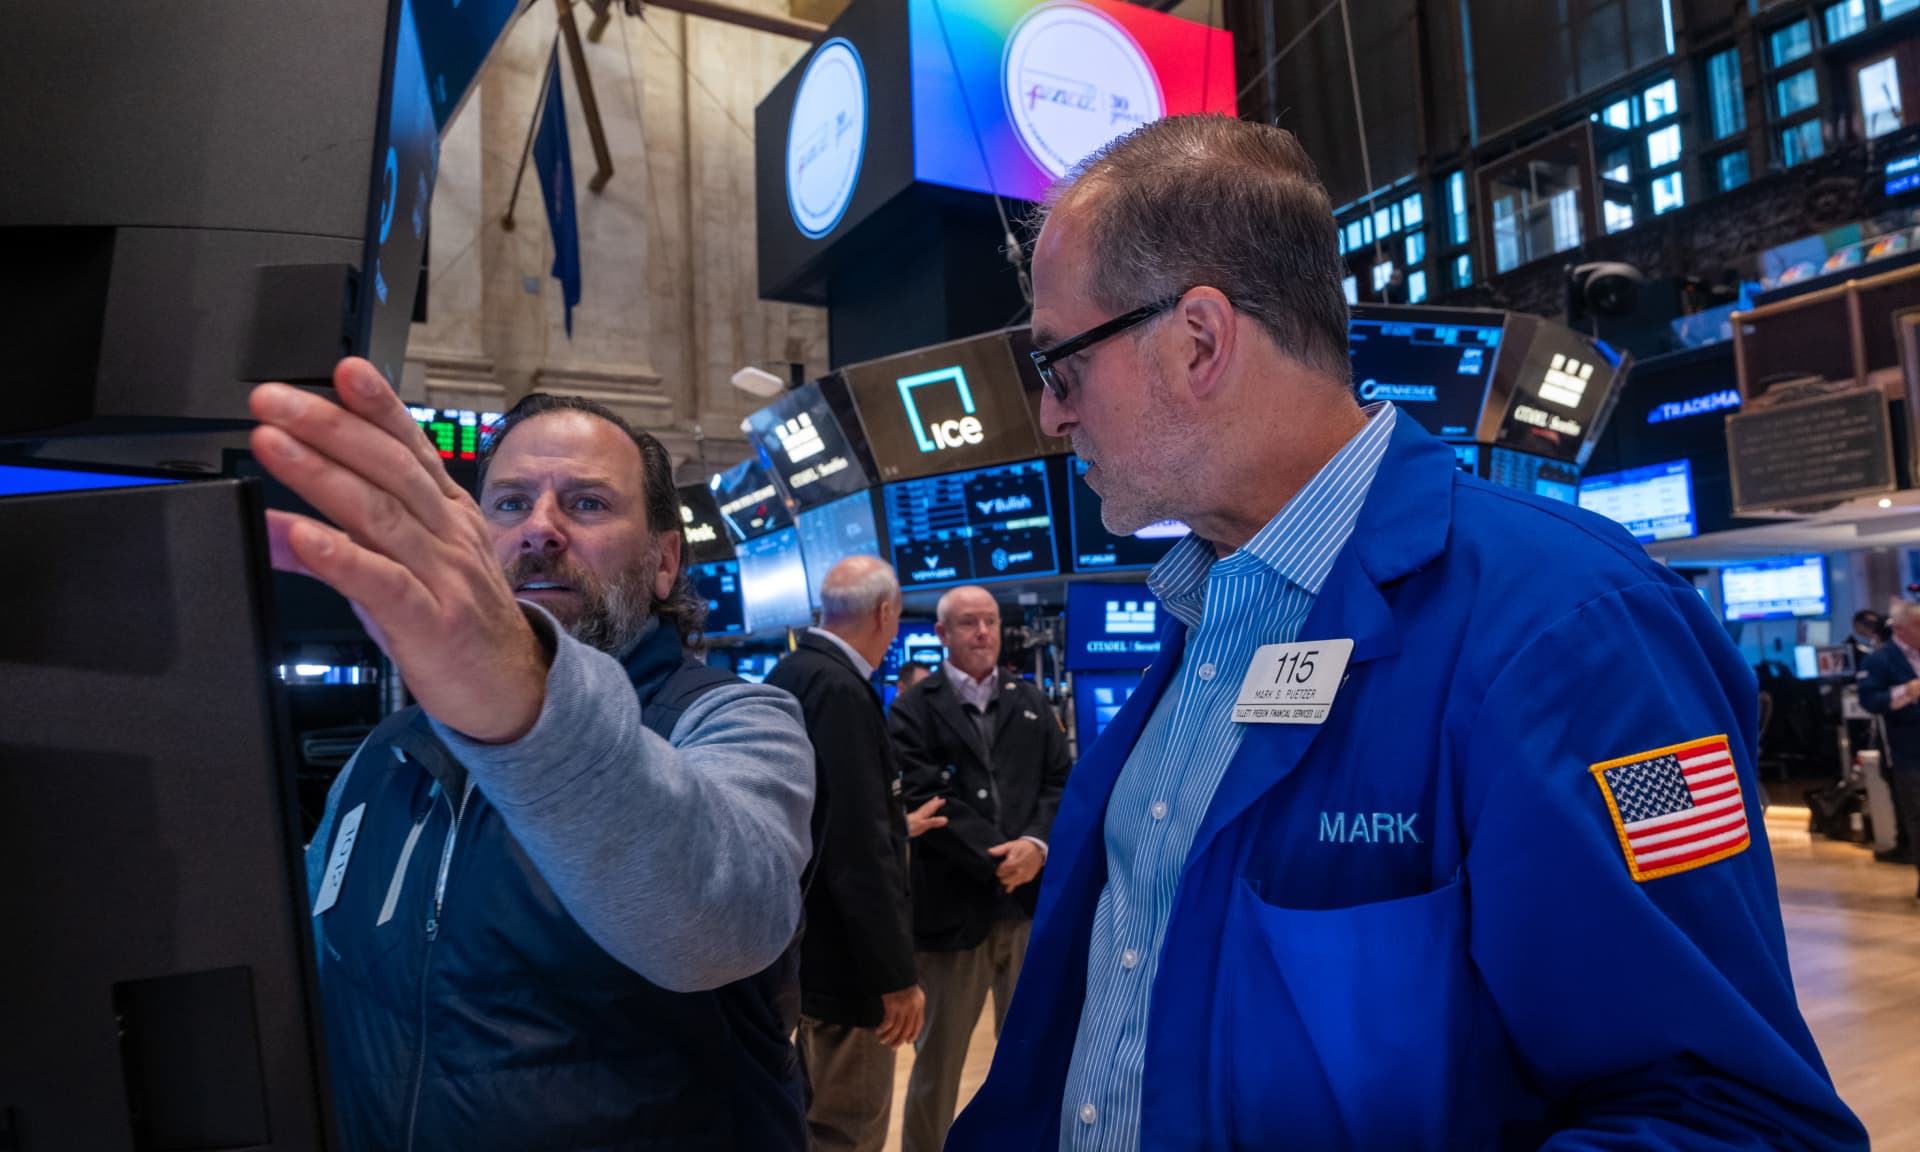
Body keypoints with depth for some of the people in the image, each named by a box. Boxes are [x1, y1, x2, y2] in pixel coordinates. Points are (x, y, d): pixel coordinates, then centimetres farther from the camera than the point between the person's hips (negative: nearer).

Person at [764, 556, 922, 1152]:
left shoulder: (791, 674, 7)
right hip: (842, 954, -10)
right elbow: (859, 851, -26)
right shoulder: (839, 690, -23)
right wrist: (897, 974, -20)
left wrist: (894, 825, 29)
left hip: (803, 942, 10)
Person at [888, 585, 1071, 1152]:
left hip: (1031, 903, 4)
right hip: (953, 908, -3)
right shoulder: (913, 710, -2)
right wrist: (998, 858, -15)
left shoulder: (1031, 702, 12)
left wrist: (1037, 844, -13)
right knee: (938, 1056, 12)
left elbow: (1062, 782, 6)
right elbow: (924, 798, -12)